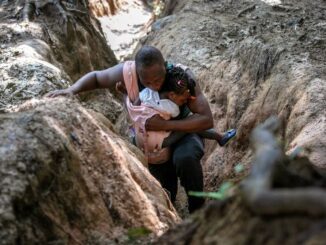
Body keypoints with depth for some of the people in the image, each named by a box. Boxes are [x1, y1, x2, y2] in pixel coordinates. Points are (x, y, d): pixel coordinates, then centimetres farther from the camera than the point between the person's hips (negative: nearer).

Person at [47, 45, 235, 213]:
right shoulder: (127, 72, -27)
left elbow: (207, 120, -33)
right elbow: (95, 77, -6)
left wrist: (166, 125, -41)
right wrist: (73, 89, -25)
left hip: (184, 130, -2)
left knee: (185, 158, -36)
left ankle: (198, 208, -12)